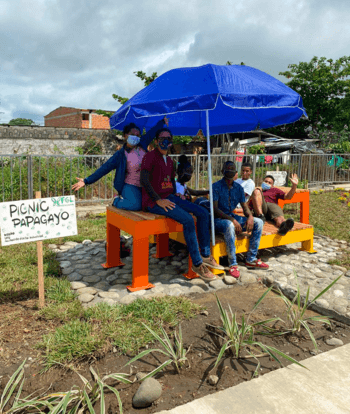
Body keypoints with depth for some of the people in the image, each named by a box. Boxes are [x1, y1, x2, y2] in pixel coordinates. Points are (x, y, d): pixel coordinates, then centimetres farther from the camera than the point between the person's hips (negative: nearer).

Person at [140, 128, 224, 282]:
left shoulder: (169, 160, 21)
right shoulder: (150, 156, -6)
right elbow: (144, 180, -18)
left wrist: (177, 196, 11)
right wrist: (158, 200, -21)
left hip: (169, 197, 9)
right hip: (153, 201, -9)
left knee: (203, 213, -5)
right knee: (187, 219, -28)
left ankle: (205, 255, 0)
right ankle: (197, 264, -18)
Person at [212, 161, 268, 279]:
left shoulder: (238, 188, 9)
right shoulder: (216, 186, -9)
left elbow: (244, 206, 9)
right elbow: (215, 209, -17)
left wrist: (250, 216, -15)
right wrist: (232, 220, -27)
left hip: (233, 217, 7)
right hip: (218, 219, -7)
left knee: (258, 222, -8)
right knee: (230, 225, -40)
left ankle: (251, 260, -5)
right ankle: (232, 264, -29)